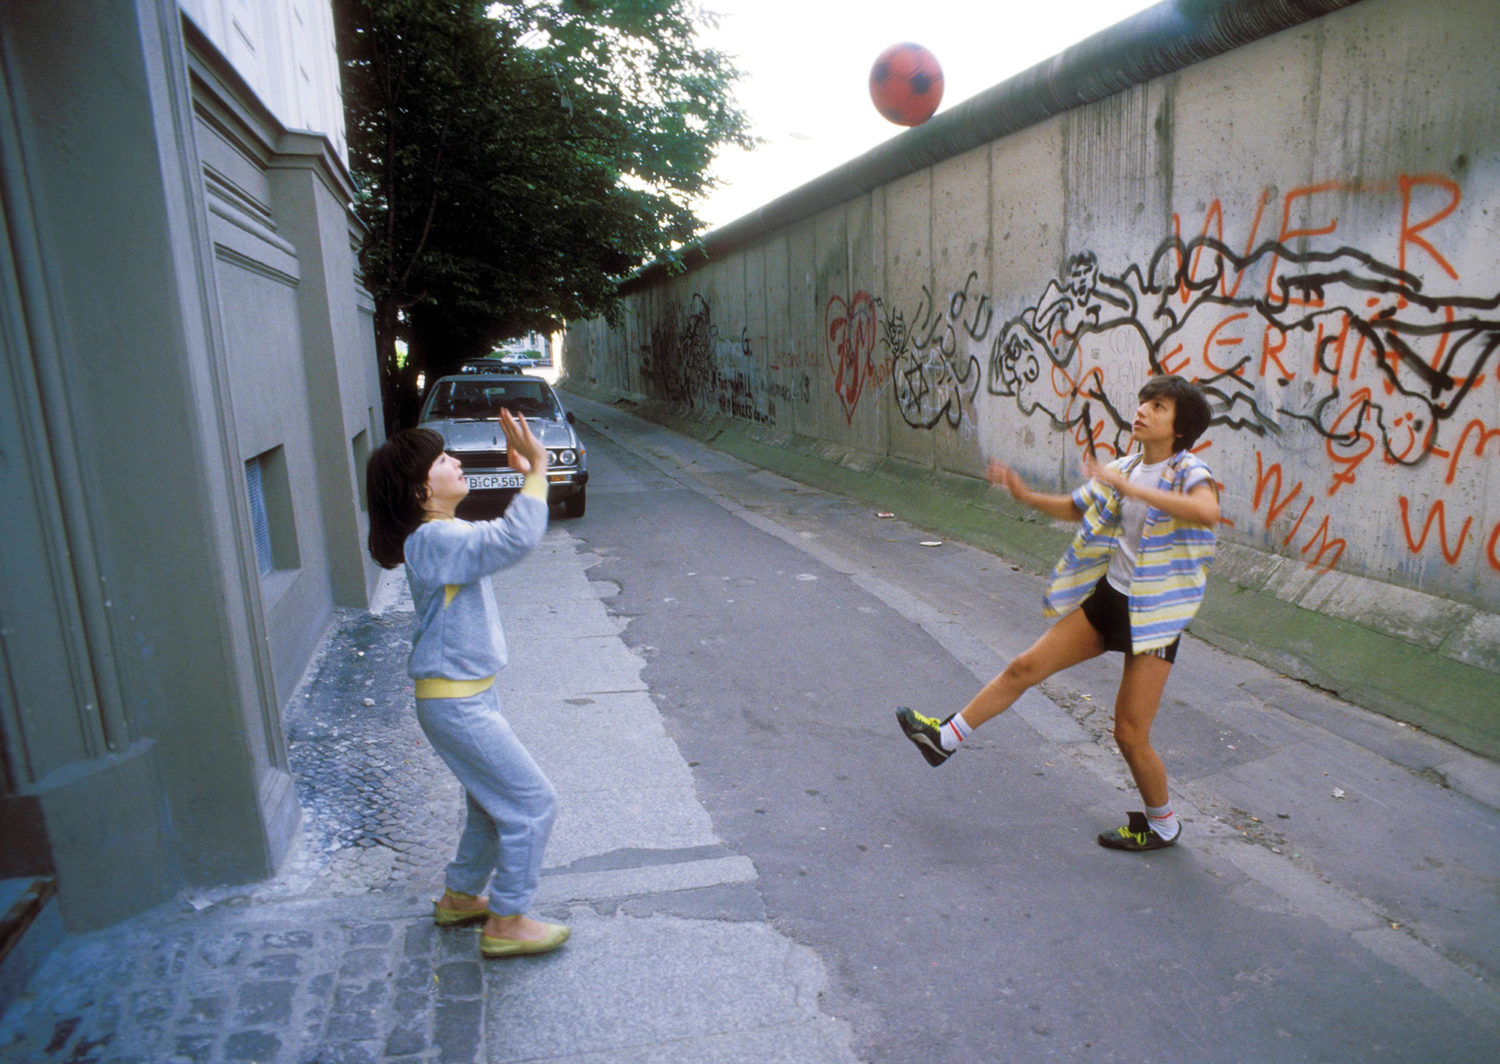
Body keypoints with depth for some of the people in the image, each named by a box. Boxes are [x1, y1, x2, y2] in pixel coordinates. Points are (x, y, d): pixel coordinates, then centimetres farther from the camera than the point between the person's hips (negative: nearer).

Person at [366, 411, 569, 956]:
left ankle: (460, 896, 41)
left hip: (471, 696, 10)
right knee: (532, 802, -1)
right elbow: (515, 539, -38)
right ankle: (506, 923, 13)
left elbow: (501, 536, 19)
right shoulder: (434, 540, -24)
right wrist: (537, 470, -32)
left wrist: (521, 472, 10)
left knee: (495, 804, 23)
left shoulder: (444, 535, 7)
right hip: (456, 707, -10)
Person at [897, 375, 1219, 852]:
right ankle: (945, 737, 21)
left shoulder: (1188, 472, -15)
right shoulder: (1124, 468, 5)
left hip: (1155, 614, -6)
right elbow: (1075, 509, 21)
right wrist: (1026, 495, 5)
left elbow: (1208, 513, -39)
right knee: (1024, 667, 7)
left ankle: (1163, 825, 25)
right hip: (1108, 595, 6)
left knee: (1129, 733, -1)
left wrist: (1129, 488, -39)